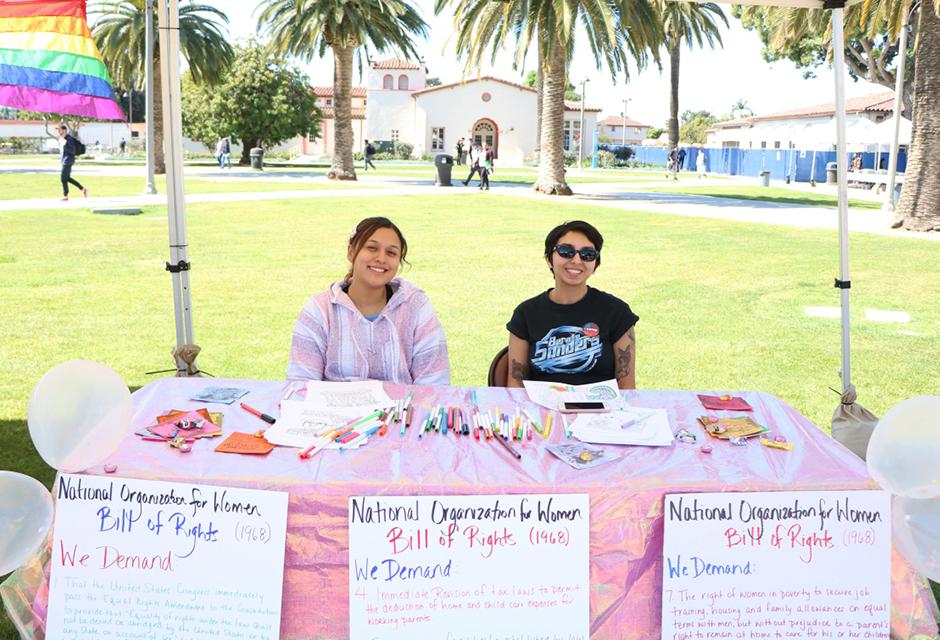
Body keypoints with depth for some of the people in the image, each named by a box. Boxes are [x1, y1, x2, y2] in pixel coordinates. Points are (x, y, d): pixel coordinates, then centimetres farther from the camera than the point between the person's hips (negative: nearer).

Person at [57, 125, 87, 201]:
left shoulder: (69, 139, -16)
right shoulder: (62, 138, 12)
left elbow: (73, 151, -24)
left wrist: (64, 144, -29)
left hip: (68, 161, -10)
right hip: (65, 161, 10)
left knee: (63, 178, -5)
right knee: (67, 178, 13)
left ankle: (65, 196, 5)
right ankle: (83, 189, 18)